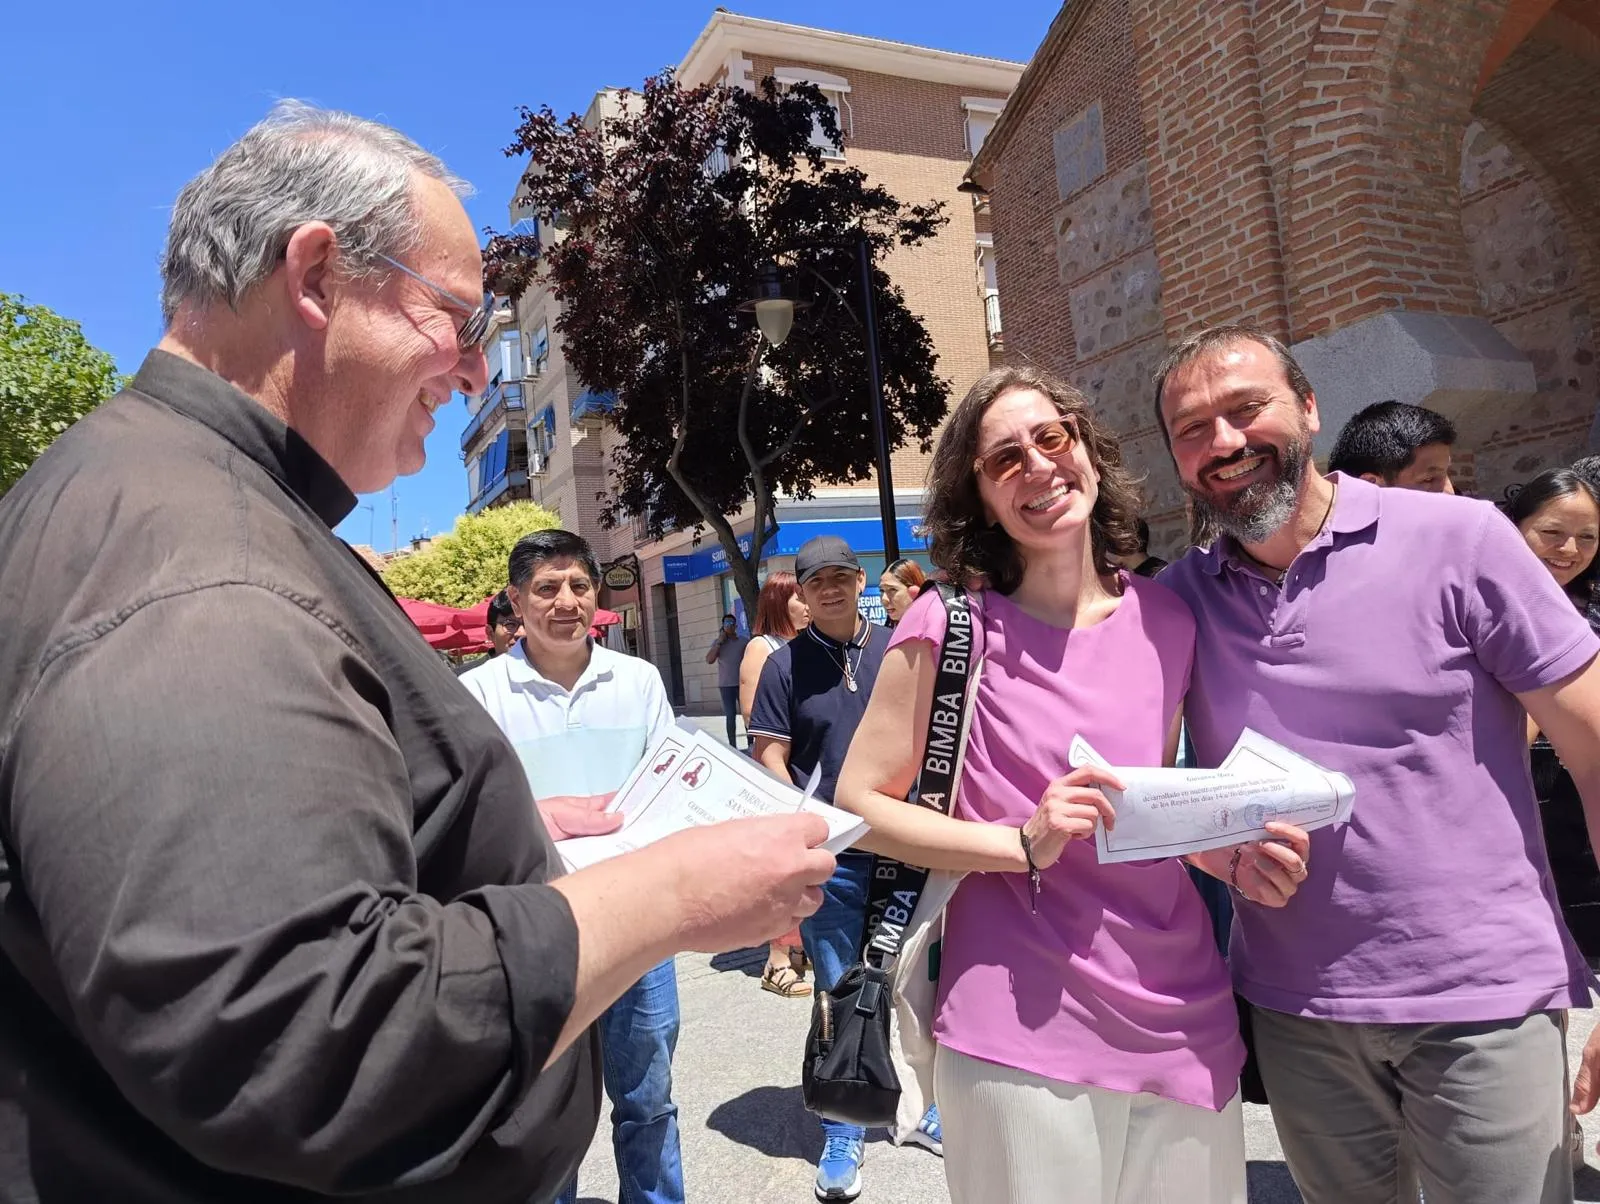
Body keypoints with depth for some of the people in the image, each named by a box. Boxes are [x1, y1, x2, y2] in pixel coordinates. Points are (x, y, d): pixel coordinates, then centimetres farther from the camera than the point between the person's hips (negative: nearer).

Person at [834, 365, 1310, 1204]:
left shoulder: (1169, 620, 3)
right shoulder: (951, 626, -10)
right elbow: (858, 804, -8)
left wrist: (1231, 854, -3)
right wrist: (1024, 844, -19)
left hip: (1187, 1024, 5)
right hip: (1026, 1033, -4)